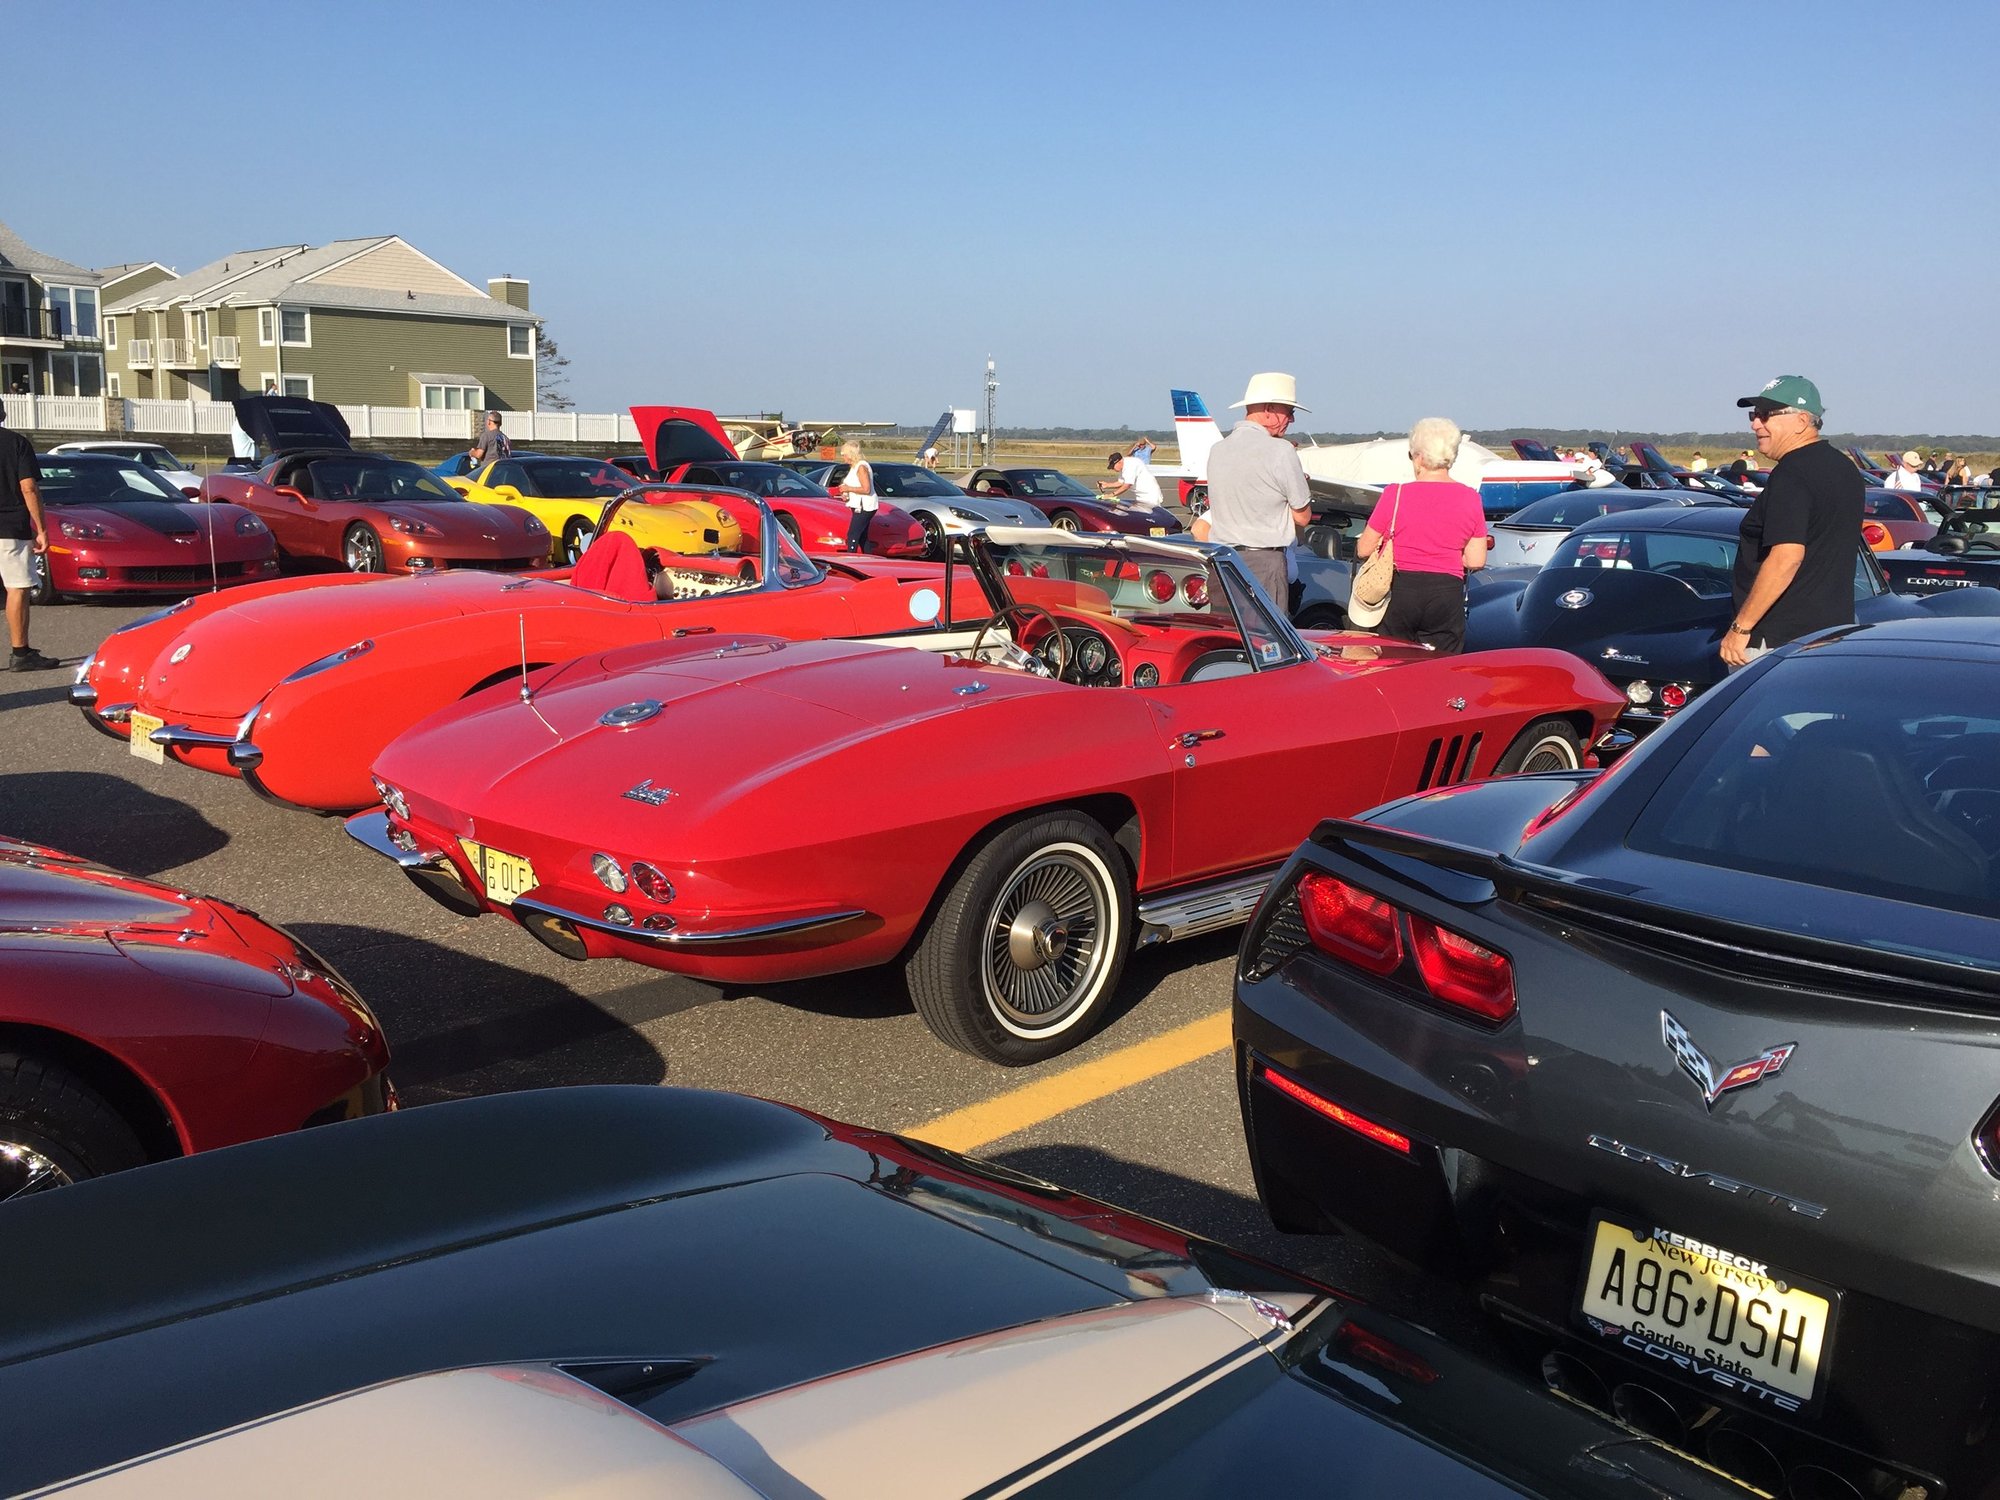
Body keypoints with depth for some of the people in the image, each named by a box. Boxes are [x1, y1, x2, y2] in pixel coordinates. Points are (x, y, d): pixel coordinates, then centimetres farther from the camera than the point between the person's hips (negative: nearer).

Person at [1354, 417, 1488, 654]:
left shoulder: (1396, 494, -6)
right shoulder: (1470, 498, 1)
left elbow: (1363, 550, 0)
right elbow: (1476, 561, 4)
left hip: (1400, 592, -2)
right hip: (1447, 595, 2)